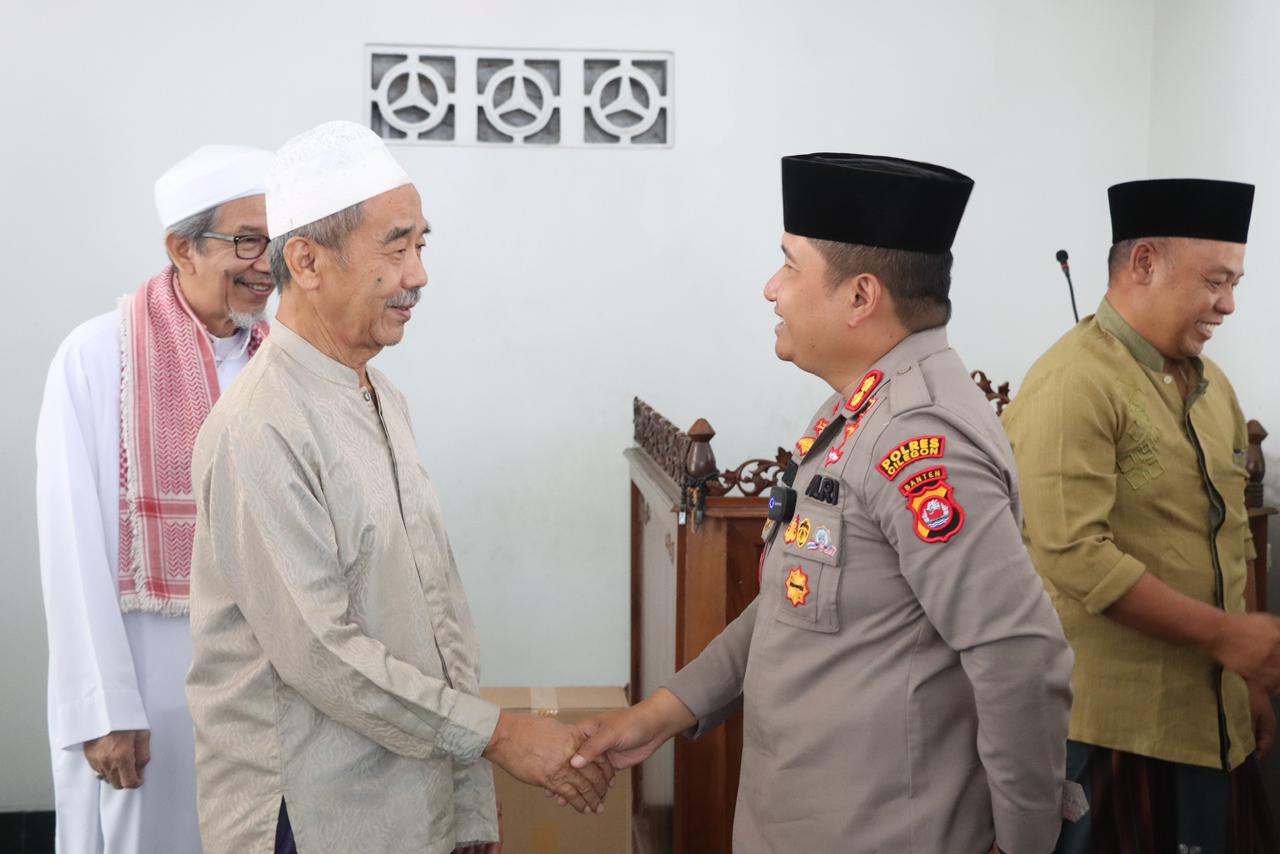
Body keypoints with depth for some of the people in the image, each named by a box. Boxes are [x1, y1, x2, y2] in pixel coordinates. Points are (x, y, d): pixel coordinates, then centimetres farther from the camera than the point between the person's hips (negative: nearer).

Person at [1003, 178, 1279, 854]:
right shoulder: (1073, 384, -15)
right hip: (1106, 723, -7)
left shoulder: (1212, 385, 12)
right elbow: (1076, 558, -22)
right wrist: (1223, 635, -18)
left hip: (1211, 718, 8)